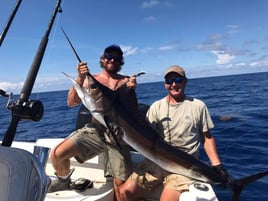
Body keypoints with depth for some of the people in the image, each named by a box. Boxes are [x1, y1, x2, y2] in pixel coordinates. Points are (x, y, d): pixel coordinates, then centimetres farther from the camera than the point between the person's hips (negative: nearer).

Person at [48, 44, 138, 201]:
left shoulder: (126, 81, 10)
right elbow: (71, 103, 0)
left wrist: (132, 90, -12)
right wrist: (80, 78, -13)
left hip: (118, 135, 0)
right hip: (95, 130, 0)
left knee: (121, 184, -2)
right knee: (57, 154, -18)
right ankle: (63, 180, 16)